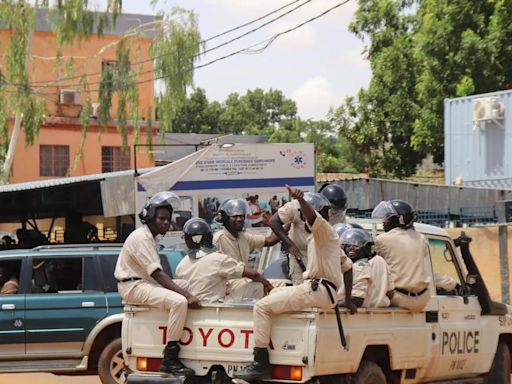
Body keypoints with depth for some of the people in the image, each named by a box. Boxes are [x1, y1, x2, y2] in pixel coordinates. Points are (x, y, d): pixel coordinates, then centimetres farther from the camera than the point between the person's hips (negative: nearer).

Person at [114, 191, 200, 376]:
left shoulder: (151, 237, 16)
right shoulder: (141, 237, -17)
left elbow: (156, 274, 12)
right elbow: (158, 274, -25)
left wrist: (188, 291, 2)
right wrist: (187, 295, -30)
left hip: (147, 282, 11)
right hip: (134, 286, -11)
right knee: (179, 302, -28)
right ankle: (170, 359, -28)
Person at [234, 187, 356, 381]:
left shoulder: (324, 230, -5)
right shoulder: (326, 236, 25)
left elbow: (312, 216, -29)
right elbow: (348, 266, 28)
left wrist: (301, 199, -49)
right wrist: (348, 300, 29)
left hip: (316, 290, -11)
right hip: (319, 290, 11)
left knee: (262, 306, -16)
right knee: (275, 292, 31)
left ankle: (261, 363, -23)